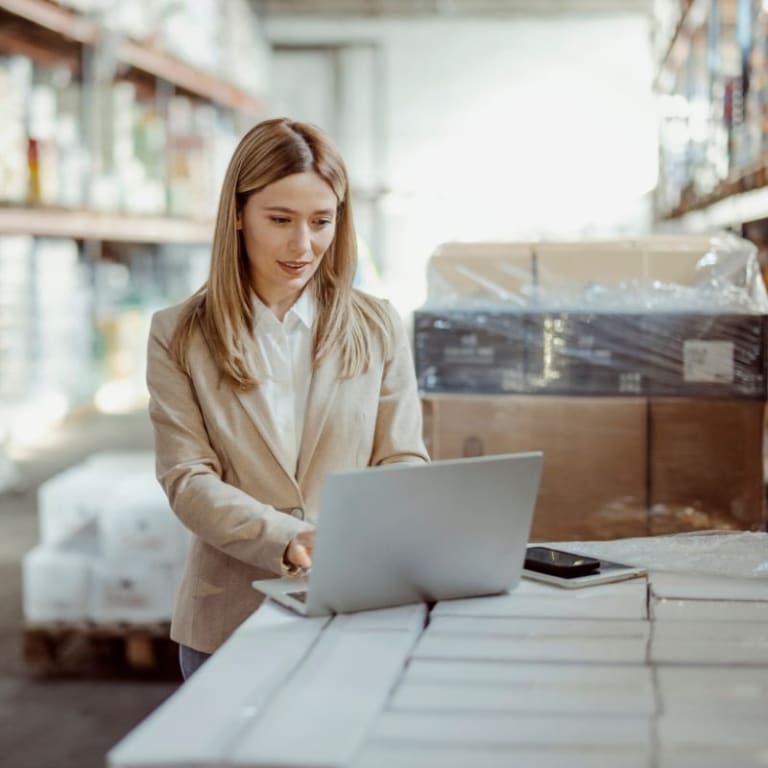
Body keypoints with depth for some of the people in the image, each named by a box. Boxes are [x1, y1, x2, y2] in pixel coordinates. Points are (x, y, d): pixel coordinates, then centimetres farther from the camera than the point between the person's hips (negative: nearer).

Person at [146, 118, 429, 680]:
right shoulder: (179, 337, 0)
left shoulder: (378, 328, 6)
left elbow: (402, 459, 4)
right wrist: (290, 540, -23)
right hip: (230, 617, -1)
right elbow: (188, 479, -7)